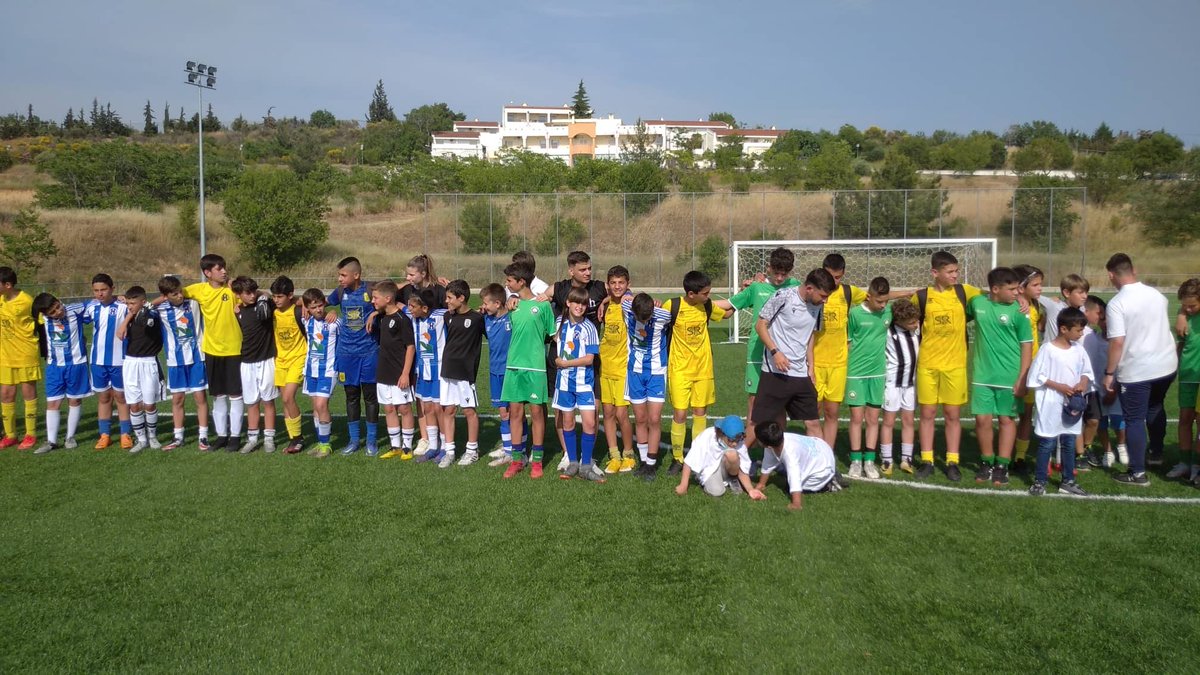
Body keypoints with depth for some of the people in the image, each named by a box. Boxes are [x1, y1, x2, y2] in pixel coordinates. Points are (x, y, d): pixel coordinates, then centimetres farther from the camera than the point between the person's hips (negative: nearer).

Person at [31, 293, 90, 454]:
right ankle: (51, 441, 9)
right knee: (52, 403, 3)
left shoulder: (76, 310, -16)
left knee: (75, 400, 8)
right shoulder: (43, 318, -8)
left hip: (76, 364, -2)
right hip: (54, 366, 2)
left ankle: (70, 437, 19)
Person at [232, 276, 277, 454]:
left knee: (267, 400, 3)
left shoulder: (263, 302, -6)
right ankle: (252, 438, 19)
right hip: (246, 363, 3)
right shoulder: (237, 312, 4)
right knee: (251, 402, 10)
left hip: (266, 361, -3)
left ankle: (269, 438, 11)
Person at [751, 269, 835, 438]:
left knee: (813, 423, 9)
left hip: (801, 375, 6)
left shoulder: (817, 306, 7)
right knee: (758, 423, -1)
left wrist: (810, 367, 15)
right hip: (776, 372, -6)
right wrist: (775, 352, -18)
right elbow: (760, 325, -8)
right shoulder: (783, 296, -12)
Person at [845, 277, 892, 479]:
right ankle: (856, 460, 10)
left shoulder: (889, 312, -2)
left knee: (873, 418, 7)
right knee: (856, 417, 1)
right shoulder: (855, 313, -10)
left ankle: (869, 460, 15)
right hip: (856, 372, -3)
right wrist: (854, 360, -4)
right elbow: (849, 340, -1)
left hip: (878, 371, 3)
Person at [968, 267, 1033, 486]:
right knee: (982, 419, 4)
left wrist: (1022, 379, -10)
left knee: (1007, 419, 7)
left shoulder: (1018, 311, -8)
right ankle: (987, 462, 21)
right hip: (982, 376, 2)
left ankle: (1002, 466, 16)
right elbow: (963, 317, 21)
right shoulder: (977, 302, -1)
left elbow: (1027, 346, -6)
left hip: (1009, 378, -2)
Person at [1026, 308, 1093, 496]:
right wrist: (1059, 386, -17)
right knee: (1047, 444, 3)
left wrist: (1083, 382, -8)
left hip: (1072, 405, 6)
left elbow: (1087, 372, 13)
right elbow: (1037, 377, -12)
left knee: (1069, 444, 14)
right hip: (1052, 405, -6)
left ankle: (1068, 481, 25)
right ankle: (1040, 481, 13)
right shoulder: (1048, 349, -13)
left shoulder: (1078, 349, 4)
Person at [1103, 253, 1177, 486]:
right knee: (1155, 408, 28)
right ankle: (1155, 453, 44)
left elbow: (1117, 342, -21)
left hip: (1136, 370, -7)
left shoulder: (1117, 303, -17)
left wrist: (1109, 373, -12)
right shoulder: (1157, 295, 4)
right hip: (1166, 364, 7)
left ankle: (1138, 473, 8)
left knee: (1135, 419, 4)